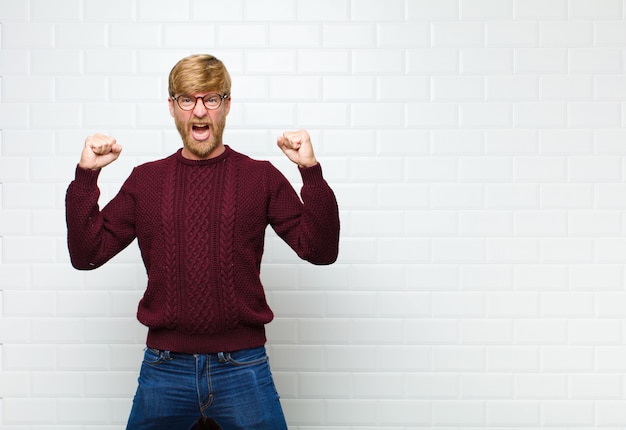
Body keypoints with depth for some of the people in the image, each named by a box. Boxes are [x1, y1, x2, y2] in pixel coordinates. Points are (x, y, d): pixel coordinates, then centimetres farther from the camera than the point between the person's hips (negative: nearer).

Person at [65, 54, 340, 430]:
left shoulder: (261, 177, 1)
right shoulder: (145, 180, 6)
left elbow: (320, 250, -6)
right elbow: (87, 254, 3)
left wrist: (311, 172, -16)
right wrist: (86, 176, -6)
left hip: (243, 367, -1)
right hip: (164, 368, 2)